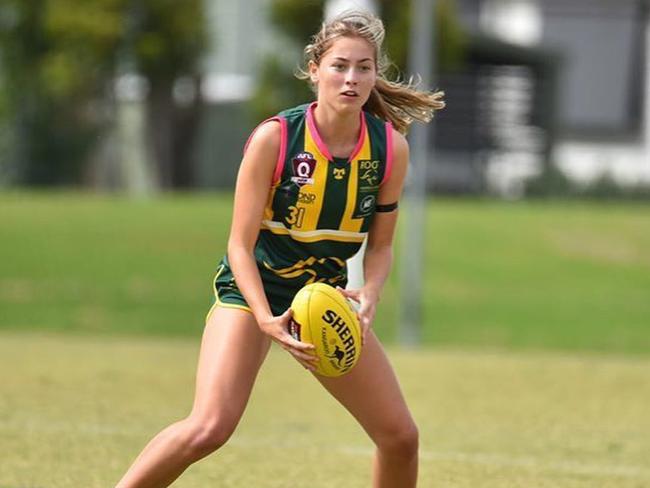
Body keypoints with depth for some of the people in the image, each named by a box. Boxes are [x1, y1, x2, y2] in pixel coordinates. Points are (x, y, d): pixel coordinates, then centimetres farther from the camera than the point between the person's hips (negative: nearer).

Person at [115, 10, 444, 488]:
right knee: (210, 428, -25)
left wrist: (369, 294, -19)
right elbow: (240, 245, -17)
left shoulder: (391, 147, -9)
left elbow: (380, 245, 2)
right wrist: (267, 320, -31)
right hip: (252, 289, -4)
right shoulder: (274, 138, -21)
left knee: (401, 437, 1)